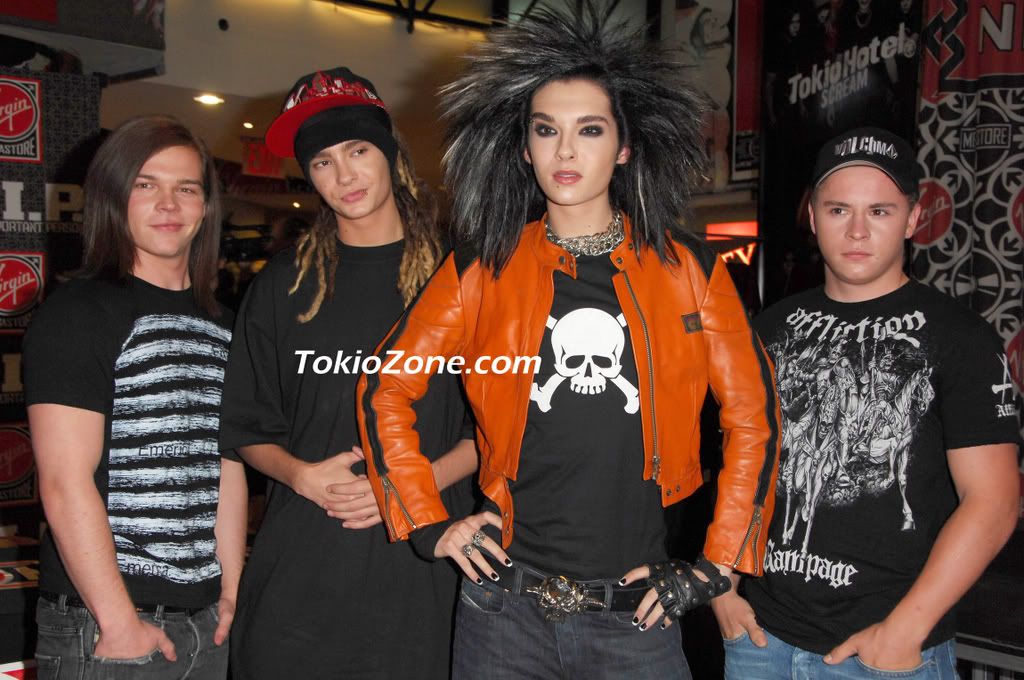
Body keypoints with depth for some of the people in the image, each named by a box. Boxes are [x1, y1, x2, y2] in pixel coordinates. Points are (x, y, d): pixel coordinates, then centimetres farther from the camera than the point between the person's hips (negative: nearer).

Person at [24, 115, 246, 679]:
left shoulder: (218, 325, 12)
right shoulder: (79, 313, -9)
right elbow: (65, 485, -16)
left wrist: (229, 594, 8)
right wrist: (119, 622, -17)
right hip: (101, 626, -6)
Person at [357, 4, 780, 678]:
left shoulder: (687, 269, 0)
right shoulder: (484, 270, 0)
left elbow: (753, 422, 3)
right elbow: (385, 393, 5)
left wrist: (715, 567, 0)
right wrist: (430, 526, 1)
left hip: (637, 617, 0)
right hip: (504, 609, 1)